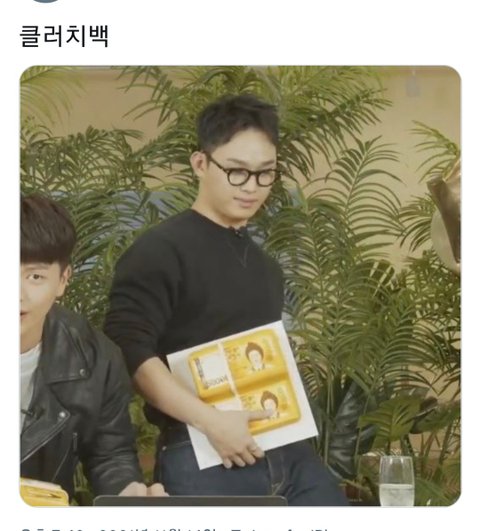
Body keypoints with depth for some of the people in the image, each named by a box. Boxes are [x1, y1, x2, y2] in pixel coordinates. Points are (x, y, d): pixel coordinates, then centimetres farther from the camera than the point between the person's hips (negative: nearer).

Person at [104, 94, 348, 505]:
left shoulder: (265, 265, 20)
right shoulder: (160, 251, -6)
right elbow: (130, 349, -18)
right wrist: (211, 422, -22)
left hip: (288, 452, 8)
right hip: (203, 461, -7)